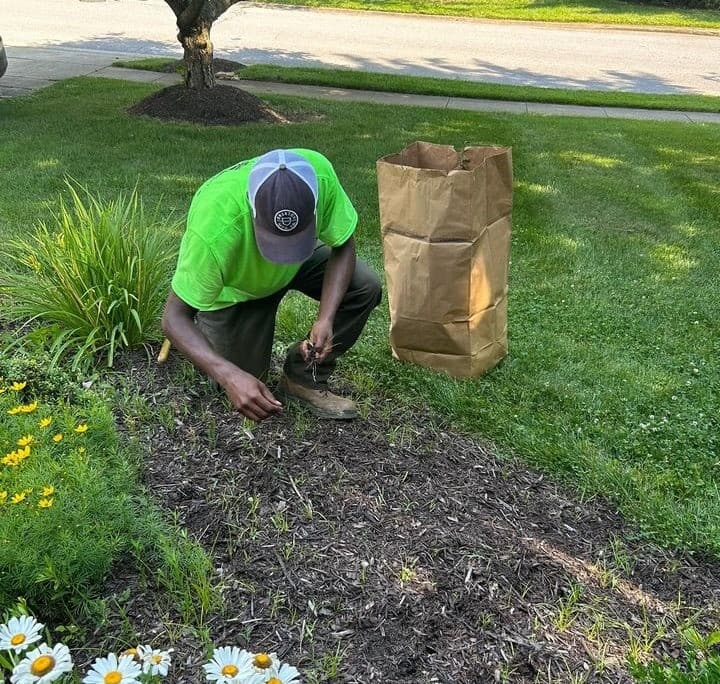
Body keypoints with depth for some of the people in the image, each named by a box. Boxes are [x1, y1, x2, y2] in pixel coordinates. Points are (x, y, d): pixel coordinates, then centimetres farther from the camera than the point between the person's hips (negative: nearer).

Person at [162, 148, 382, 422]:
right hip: (233, 287, -3)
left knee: (365, 286, -19)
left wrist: (326, 318, -33)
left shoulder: (318, 172, -35)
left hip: (299, 266, 3)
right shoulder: (213, 228, -42)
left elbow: (343, 246, -18)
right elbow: (174, 318, -34)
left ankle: (304, 378, -1)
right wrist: (230, 376, -49)